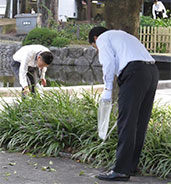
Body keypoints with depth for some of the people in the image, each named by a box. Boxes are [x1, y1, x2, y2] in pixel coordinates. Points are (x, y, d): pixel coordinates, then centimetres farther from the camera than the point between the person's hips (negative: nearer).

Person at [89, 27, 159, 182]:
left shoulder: (103, 38, 13)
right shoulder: (124, 36, 36)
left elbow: (108, 62, -4)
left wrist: (108, 89, 2)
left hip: (134, 72, -8)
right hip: (153, 71, 8)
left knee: (126, 123, -7)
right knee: (140, 123, 13)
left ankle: (122, 170, -8)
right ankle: (131, 165, 21)